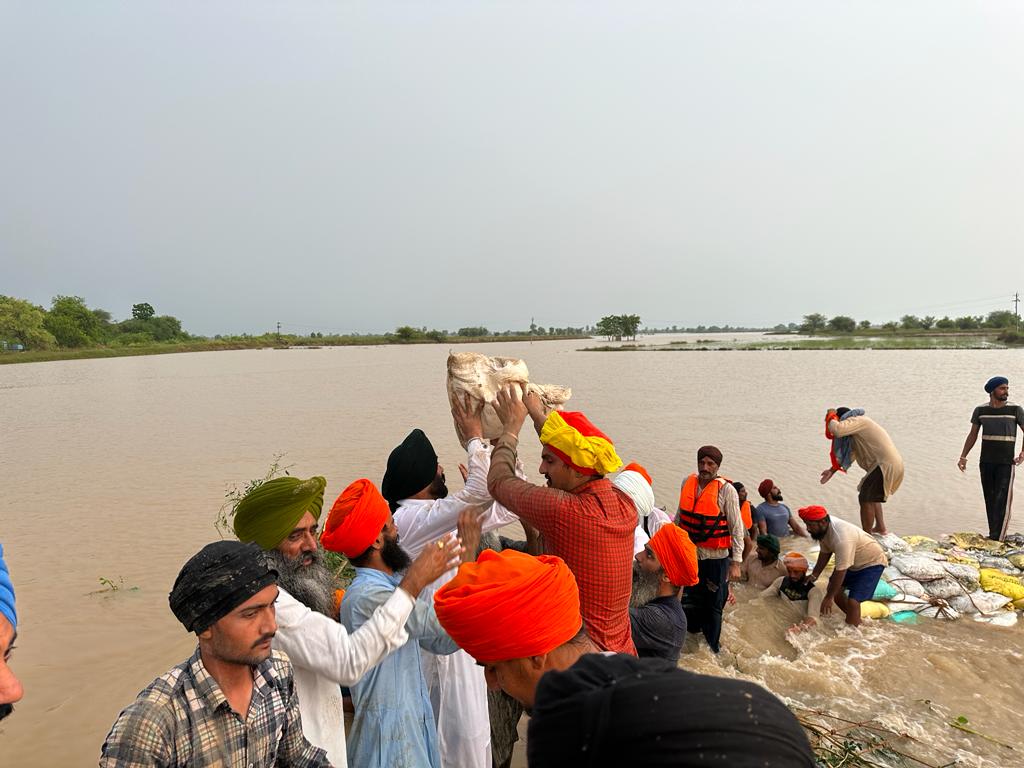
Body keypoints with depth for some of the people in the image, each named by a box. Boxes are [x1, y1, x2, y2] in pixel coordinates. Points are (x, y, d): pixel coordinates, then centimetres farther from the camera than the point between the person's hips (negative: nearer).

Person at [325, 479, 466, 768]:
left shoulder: (393, 584, 7)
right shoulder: (367, 597, -23)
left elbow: (443, 641, 6)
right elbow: (444, 623, -25)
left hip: (416, 720, 8)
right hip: (390, 731, -8)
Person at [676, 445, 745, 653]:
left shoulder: (726, 490, -14)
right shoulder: (688, 483, 1)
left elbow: (737, 528, -11)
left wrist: (736, 563, -14)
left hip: (716, 557, -4)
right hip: (688, 553, 5)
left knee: (713, 605, 8)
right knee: (689, 603, 18)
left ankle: (711, 650, 25)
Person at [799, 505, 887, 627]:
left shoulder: (842, 538, -40)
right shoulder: (824, 528, -15)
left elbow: (840, 572, -33)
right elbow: (825, 553, 3)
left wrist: (828, 598, -25)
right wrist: (815, 574, 2)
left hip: (872, 562, -9)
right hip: (852, 561, 9)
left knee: (852, 601, -17)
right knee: (833, 589, 12)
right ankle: (856, 620, 32)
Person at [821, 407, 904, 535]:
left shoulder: (856, 421, -9)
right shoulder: (857, 427, 22)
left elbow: (837, 430, -29)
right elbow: (849, 455, 24)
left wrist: (831, 419, -7)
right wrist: (832, 470, 21)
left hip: (886, 466, -10)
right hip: (894, 464, 10)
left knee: (865, 498, -5)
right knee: (871, 495, 27)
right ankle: (881, 527, 36)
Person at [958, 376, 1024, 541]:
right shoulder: (980, 410, 4)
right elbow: (973, 435, 13)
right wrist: (963, 456, 8)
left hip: (1006, 463, -3)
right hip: (986, 462, 3)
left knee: (1002, 501, -9)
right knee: (990, 501, 7)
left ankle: (996, 539, -10)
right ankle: (993, 535, 14)